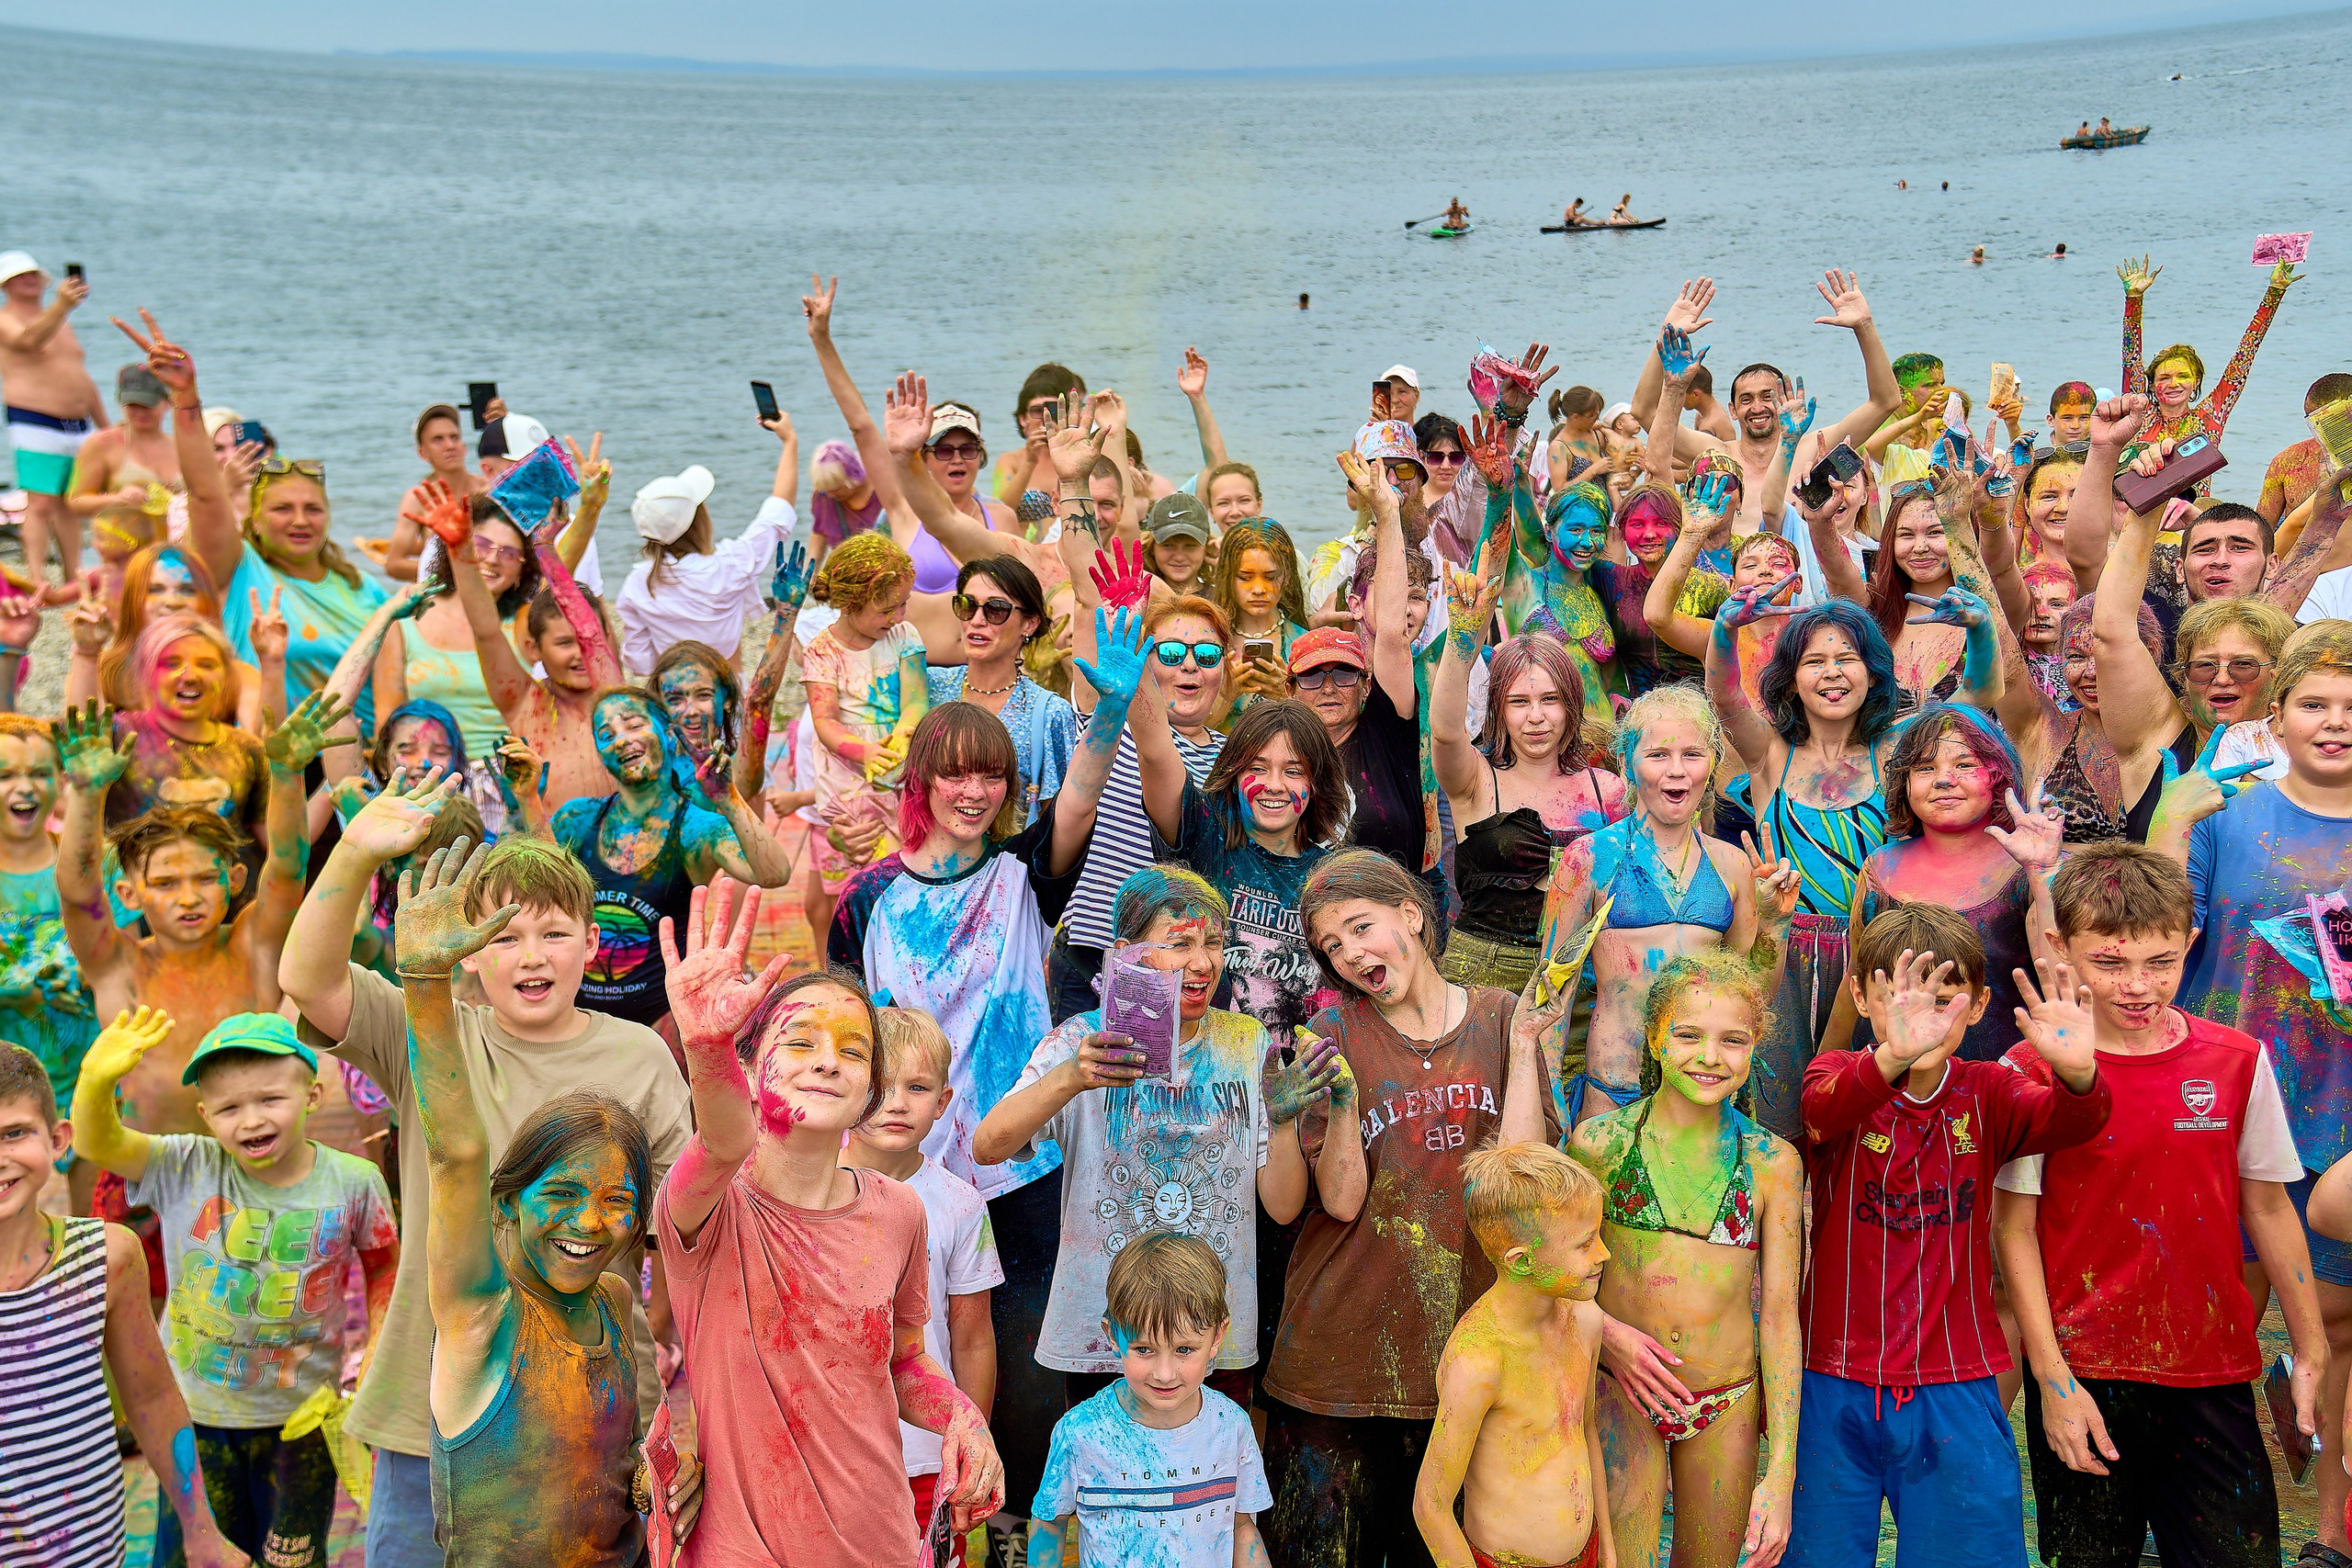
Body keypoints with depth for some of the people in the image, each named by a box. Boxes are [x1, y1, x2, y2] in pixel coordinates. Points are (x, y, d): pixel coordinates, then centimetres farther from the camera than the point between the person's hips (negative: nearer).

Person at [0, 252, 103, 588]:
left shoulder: (59, 321, 21)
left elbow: (84, 379, 26)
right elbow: (30, 339, -27)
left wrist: (105, 428, 25)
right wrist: (62, 305, -43)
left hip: (79, 427, 7)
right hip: (37, 427, -7)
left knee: (70, 506, 9)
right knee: (41, 504, -14)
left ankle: (74, 581, 13)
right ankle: (38, 583, -16)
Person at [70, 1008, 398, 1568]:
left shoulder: (353, 1182, -12)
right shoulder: (188, 1169, -12)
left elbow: (382, 1265, 4)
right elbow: (96, 1144, -22)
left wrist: (378, 1348, -4)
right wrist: (96, 1082, -42)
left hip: (299, 1419, -1)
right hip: (192, 1412, 1)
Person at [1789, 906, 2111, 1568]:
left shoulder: (1986, 1093, 1)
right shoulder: (1840, 1074, -4)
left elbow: (2069, 1120, -19)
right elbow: (1824, 1109, -28)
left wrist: (2076, 1070, -44)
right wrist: (1893, 1056, -51)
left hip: (1955, 1387, 1)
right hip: (1835, 1384, -1)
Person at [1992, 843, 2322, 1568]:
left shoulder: (2237, 1061, -1)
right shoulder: (2032, 1071, -9)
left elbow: (2268, 1208, 9)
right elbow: (2014, 1228, -6)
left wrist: (2312, 1351, 11)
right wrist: (2052, 1377, -9)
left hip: (2214, 1378, 2)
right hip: (2085, 1377, -2)